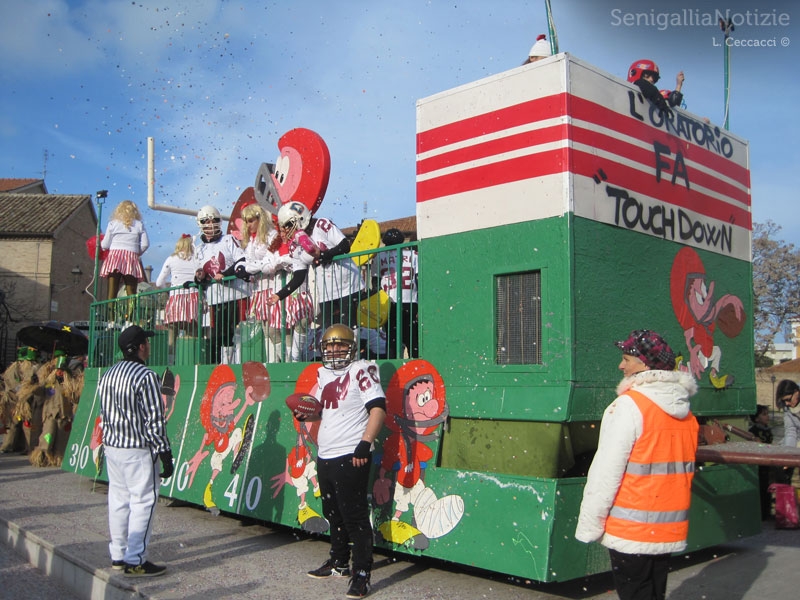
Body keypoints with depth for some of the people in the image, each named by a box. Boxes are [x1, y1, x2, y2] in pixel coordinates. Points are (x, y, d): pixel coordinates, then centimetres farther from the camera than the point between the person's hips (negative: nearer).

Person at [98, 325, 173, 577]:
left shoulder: (107, 376, 10)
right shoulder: (145, 376, -16)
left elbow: (104, 415, 16)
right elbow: (155, 420, -17)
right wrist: (165, 453, -12)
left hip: (112, 446, 9)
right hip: (138, 450, -8)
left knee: (118, 500, 14)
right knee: (143, 501, -2)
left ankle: (118, 556, 23)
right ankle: (135, 561, 0)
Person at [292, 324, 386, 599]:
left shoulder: (361, 370, -10)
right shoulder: (323, 374, 14)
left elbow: (378, 408, -19)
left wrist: (364, 444, -26)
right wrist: (306, 413, 4)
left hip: (350, 457, -8)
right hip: (325, 456, 9)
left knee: (355, 517, -5)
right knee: (333, 514, 19)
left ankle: (361, 574, 3)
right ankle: (339, 563, 35)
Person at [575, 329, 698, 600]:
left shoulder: (628, 406, -16)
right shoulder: (684, 410, 7)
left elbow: (606, 471, -17)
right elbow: (682, 468, 13)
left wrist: (588, 526, -11)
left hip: (632, 532, -7)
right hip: (670, 532, 7)